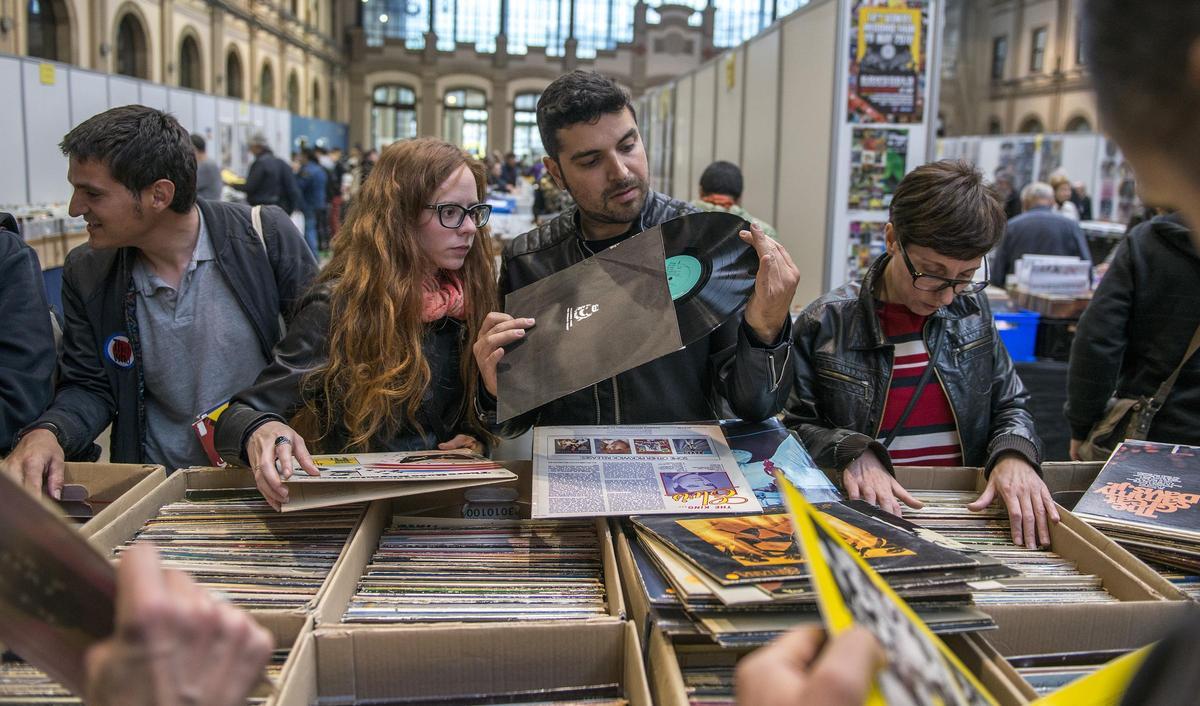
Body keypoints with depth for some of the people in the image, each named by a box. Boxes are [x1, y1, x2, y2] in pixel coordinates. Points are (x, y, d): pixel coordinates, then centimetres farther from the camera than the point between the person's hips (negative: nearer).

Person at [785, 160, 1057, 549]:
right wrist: (852, 451, -20)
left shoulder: (972, 309, 7)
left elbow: (1010, 406, 15)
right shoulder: (826, 323, -5)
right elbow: (795, 425, -1)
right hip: (865, 516, -2)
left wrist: (1014, 455, -6)